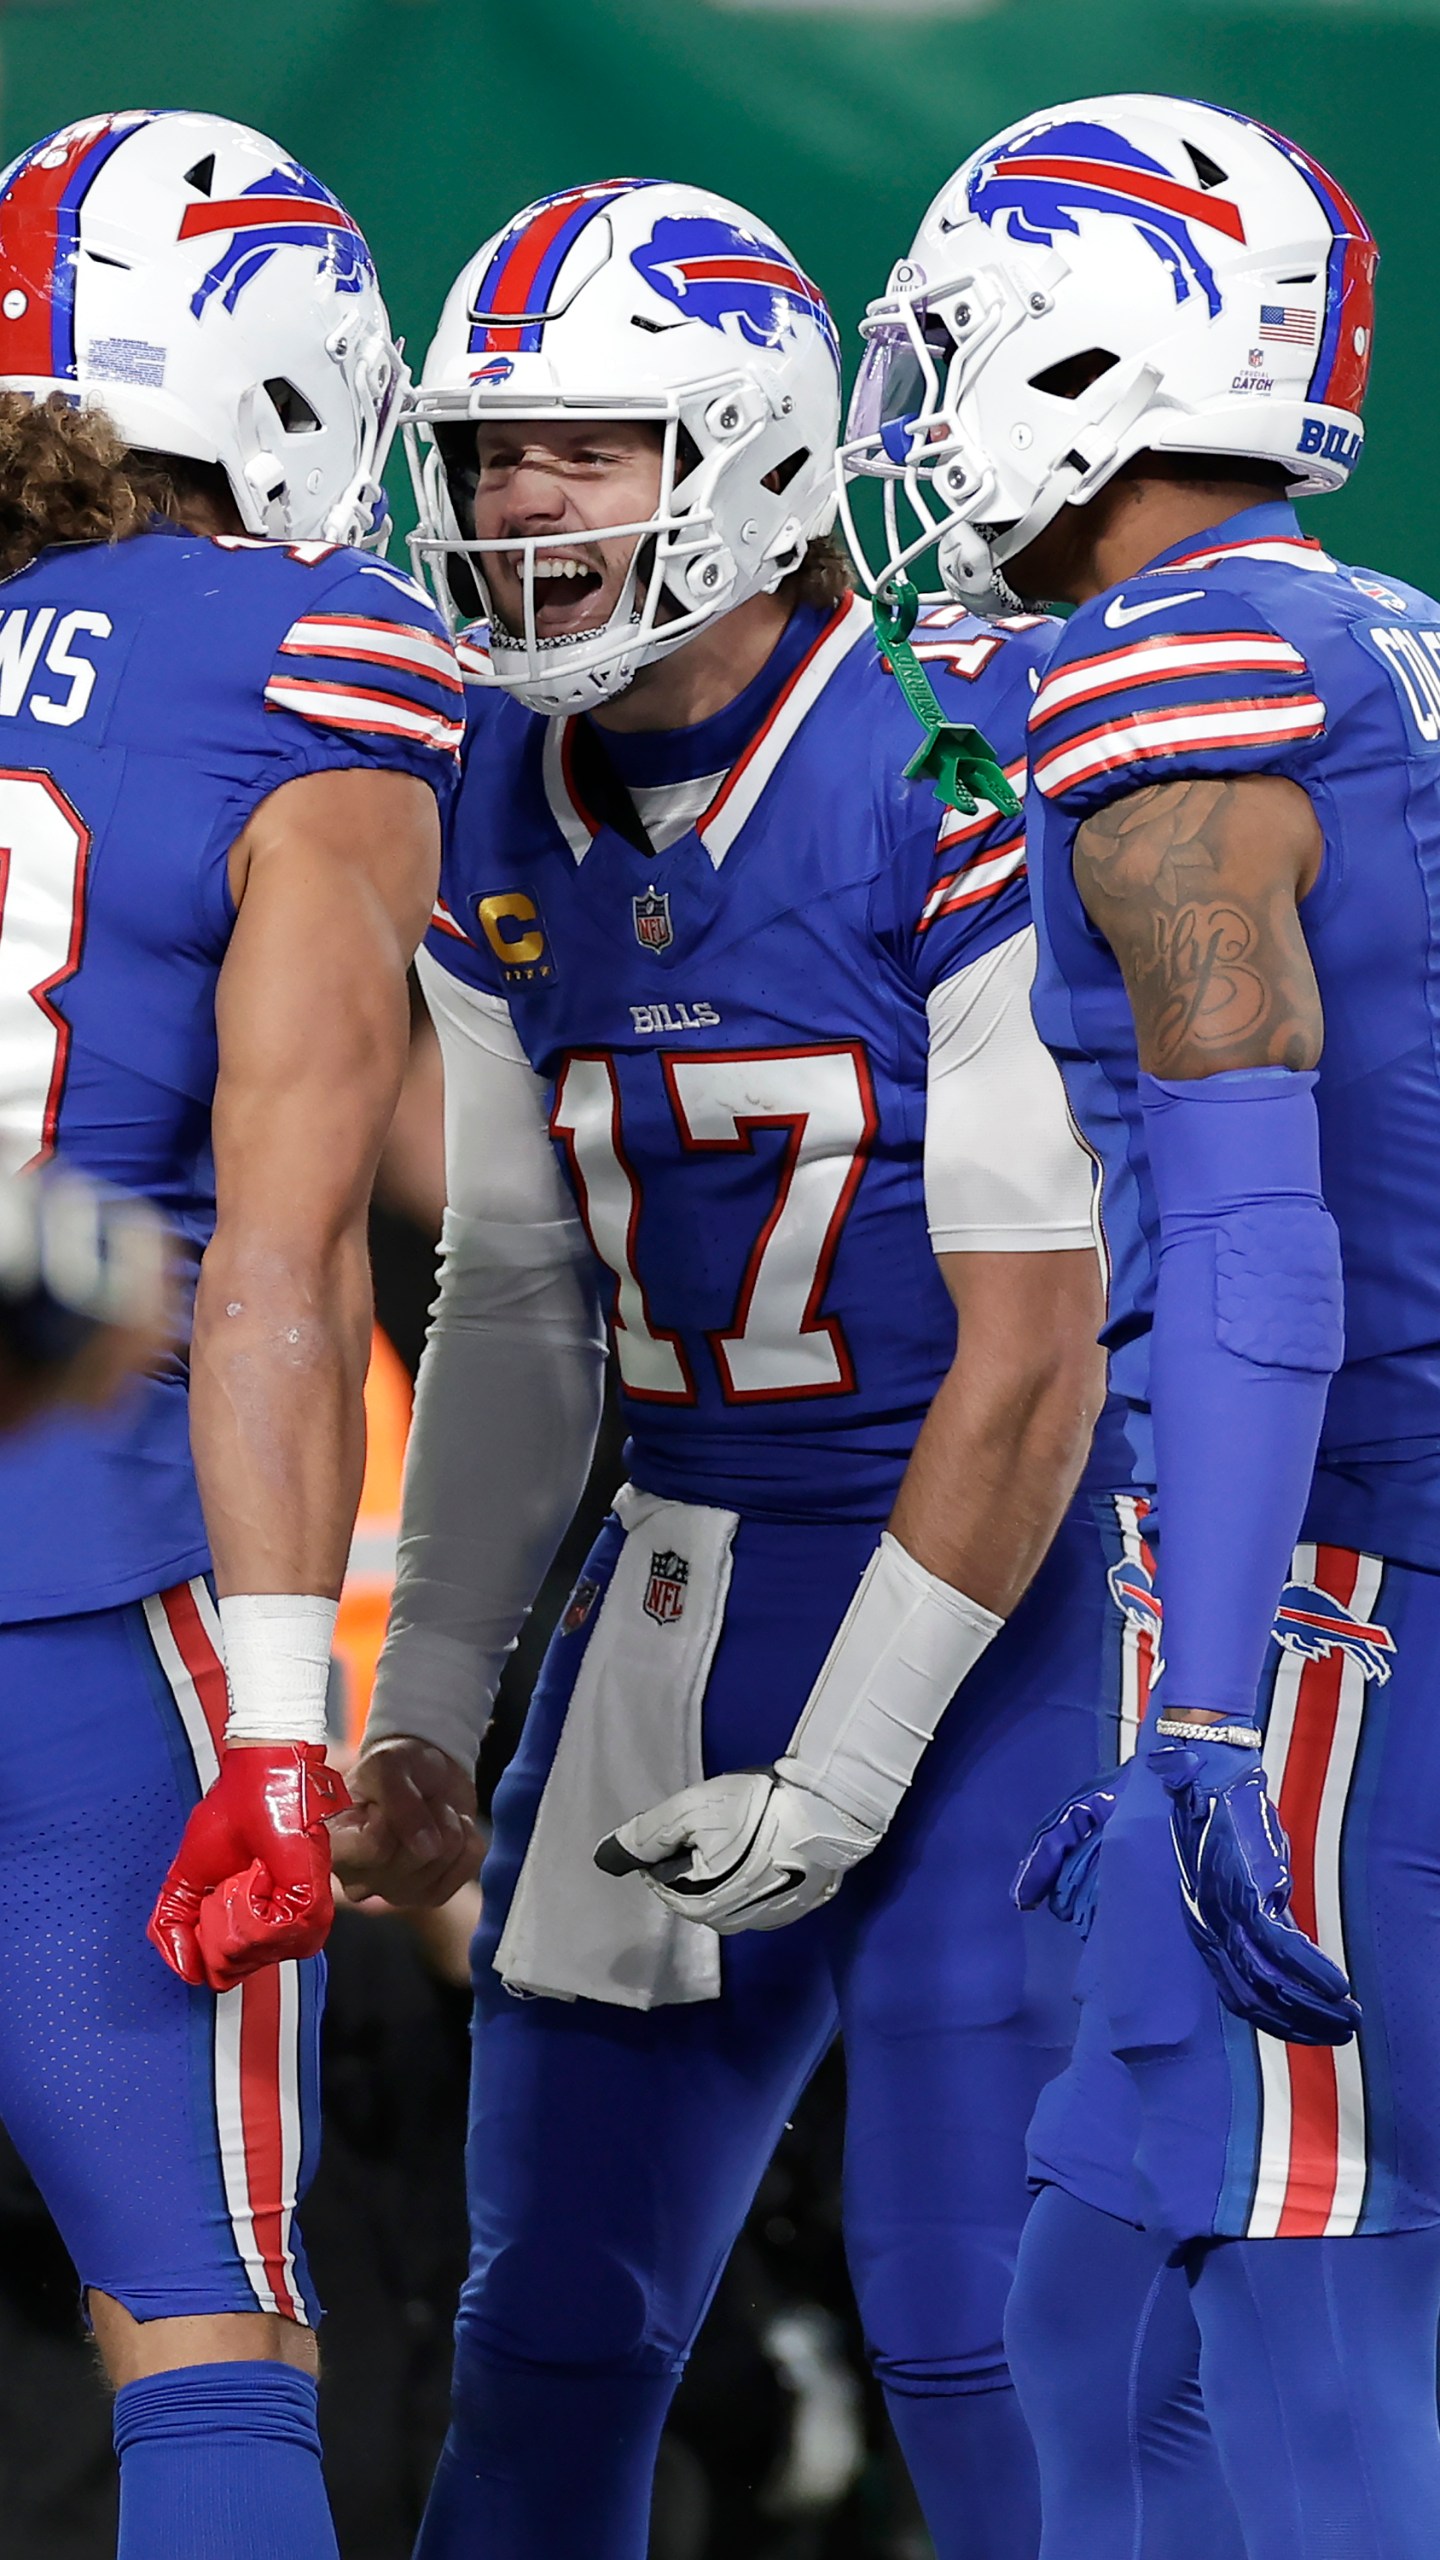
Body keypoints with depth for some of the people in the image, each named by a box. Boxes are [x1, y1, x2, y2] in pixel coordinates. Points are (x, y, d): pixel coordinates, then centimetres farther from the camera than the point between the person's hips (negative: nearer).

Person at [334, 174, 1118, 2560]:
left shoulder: (957, 777, -19)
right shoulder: (505, 815, 4)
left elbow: (1032, 1348, -18)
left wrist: (844, 1774, -18)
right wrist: (424, 1702, 9)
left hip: (982, 1580, -7)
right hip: (681, 1567, 7)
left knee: (969, 2327, -9)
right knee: (550, 2337, 10)